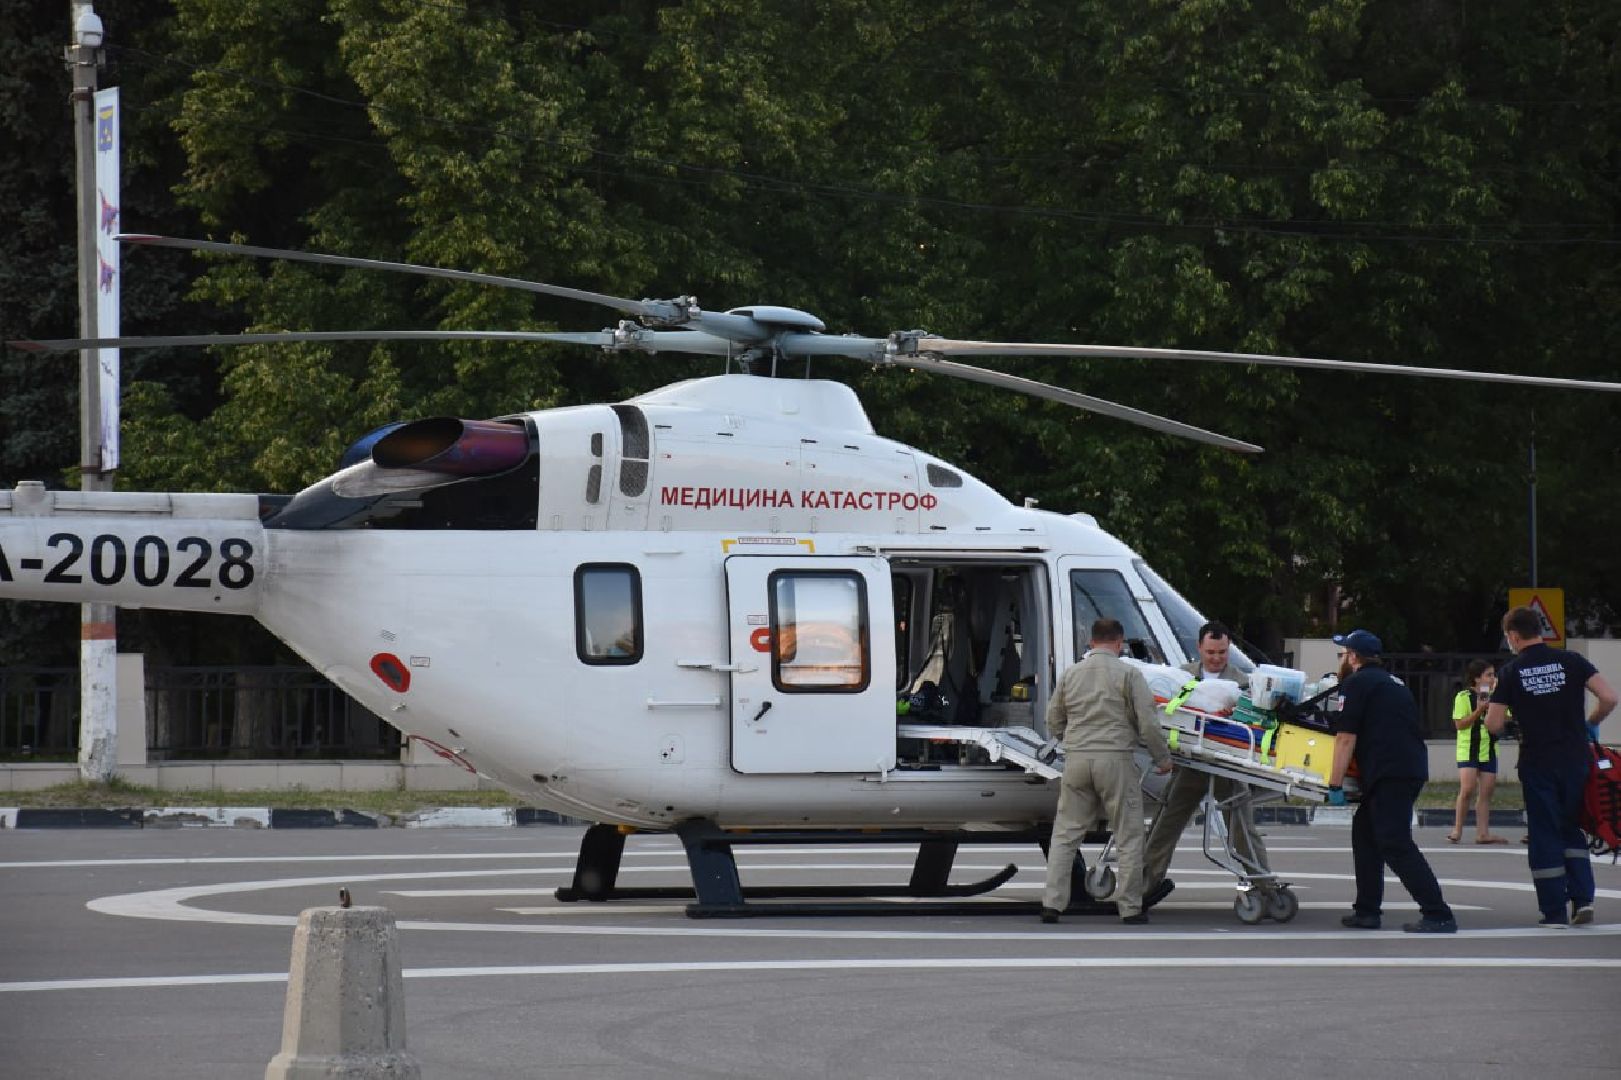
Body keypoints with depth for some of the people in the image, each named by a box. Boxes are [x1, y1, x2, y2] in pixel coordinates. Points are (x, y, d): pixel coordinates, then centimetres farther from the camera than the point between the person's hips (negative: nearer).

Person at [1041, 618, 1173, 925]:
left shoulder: (1070, 674, 10)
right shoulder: (1128, 674, -3)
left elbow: (1054, 723, 16)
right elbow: (1147, 722, -6)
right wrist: (1162, 758, 6)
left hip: (1076, 759, 4)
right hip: (1115, 760, -4)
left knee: (1065, 834, 10)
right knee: (1128, 836, 6)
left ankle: (1051, 903, 4)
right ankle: (1130, 907, 6)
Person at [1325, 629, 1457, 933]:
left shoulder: (1356, 683, -2)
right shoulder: (1393, 683, 26)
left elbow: (1346, 738, -8)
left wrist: (1335, 785, -6)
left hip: (1389, 773, -9)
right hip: (1414, 768, 9)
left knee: (1396, 845, -11)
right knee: (1365, 834, 20)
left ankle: (1438, 916, -18)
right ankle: (1367, 911, 21)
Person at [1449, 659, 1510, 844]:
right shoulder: (1463, 697, -6)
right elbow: (1459, 724, -11)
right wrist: (1479, 710, -20)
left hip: (1489, 751, 6)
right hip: (1468, 750, -6)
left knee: (1486, 792, 4)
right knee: (1467, 789, -15)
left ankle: (1483, 833, 6)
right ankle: (1457, 830, -5)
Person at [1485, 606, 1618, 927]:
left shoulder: (1512, 672, -3)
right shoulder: (1571, 661, 0)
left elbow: (1493, 725, -5)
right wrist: (1589, 723, 10)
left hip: (1537, 764, -2)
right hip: (1574, 760, 2)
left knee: (1544, 836, 5)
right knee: (1572, 829, 16)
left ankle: (1555, 910, 2)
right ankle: (1582, 898, 3)